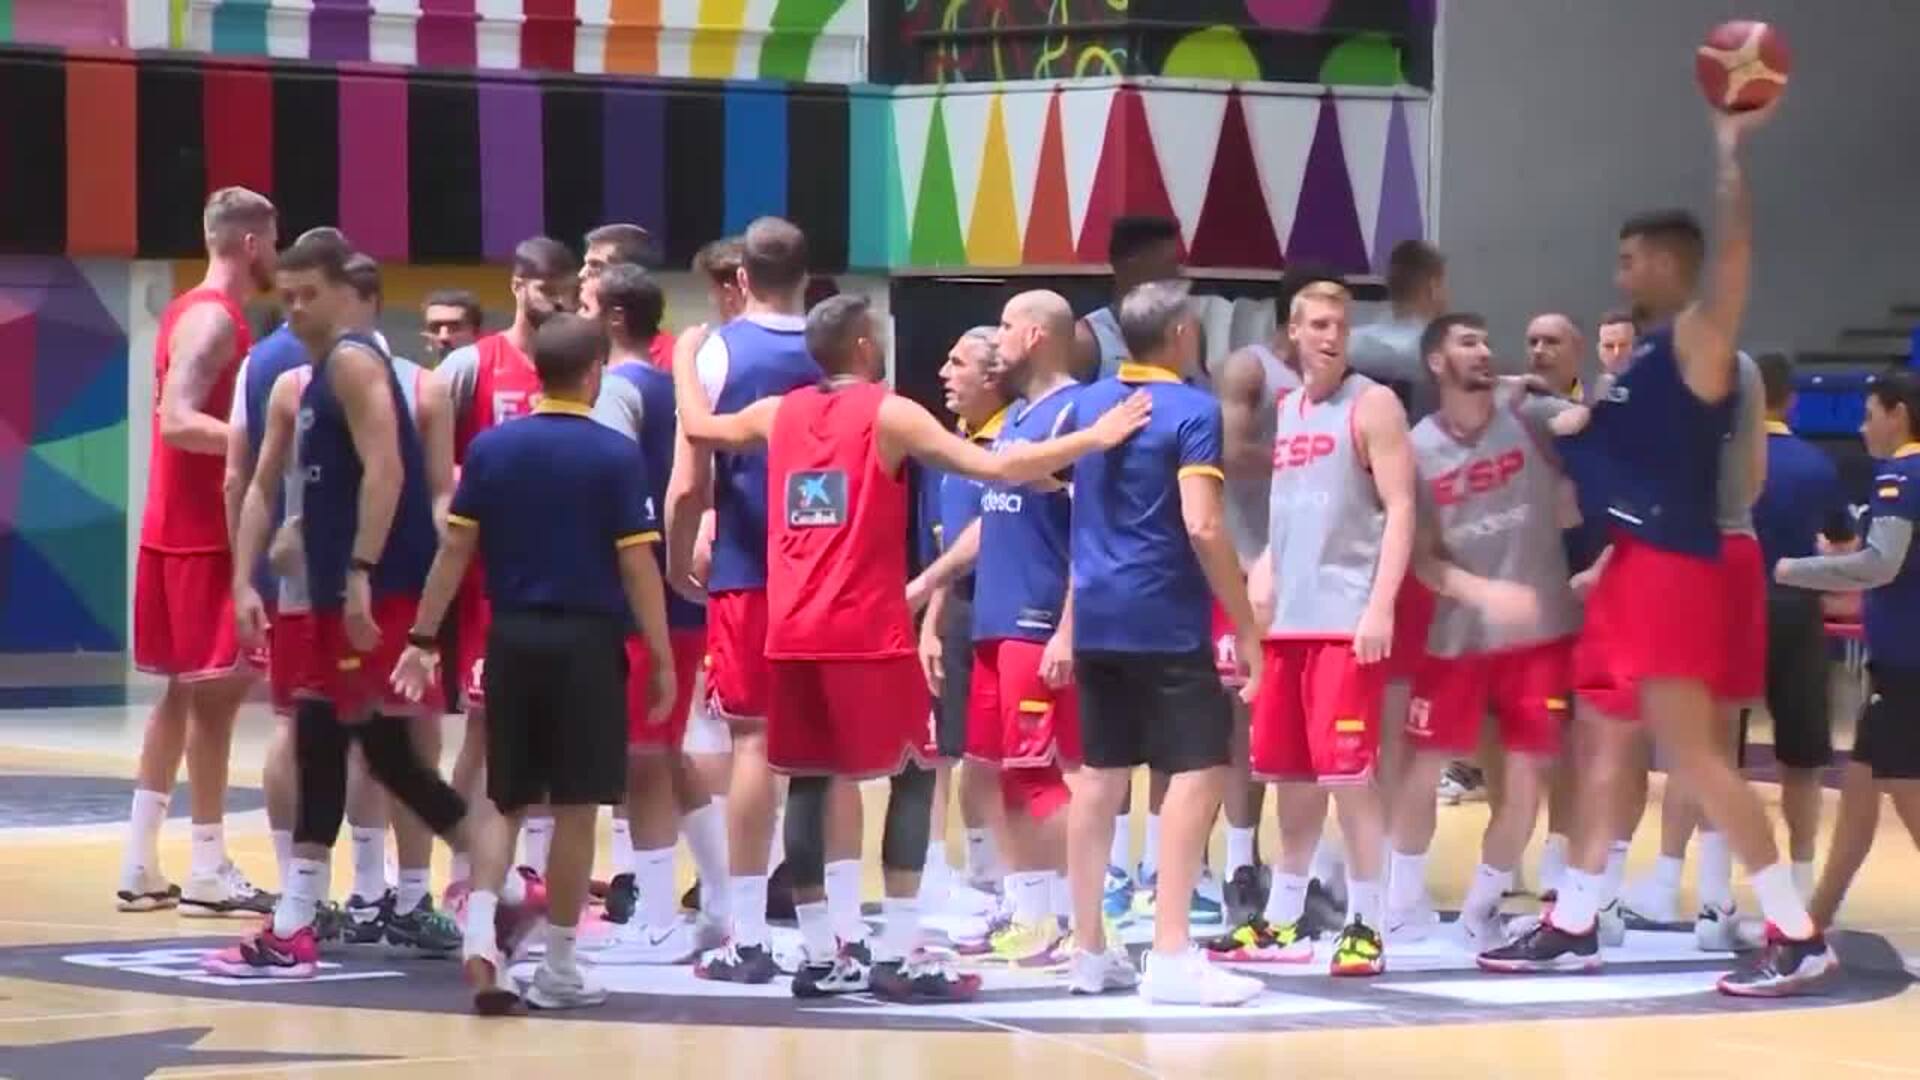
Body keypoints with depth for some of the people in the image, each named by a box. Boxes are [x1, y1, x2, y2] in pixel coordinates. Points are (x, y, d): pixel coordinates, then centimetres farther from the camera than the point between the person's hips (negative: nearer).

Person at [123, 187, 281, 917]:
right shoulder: (213, 319, -15)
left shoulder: (196, 313, 15)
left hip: (184, 529, 10)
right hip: (201, 535, -10)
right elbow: (178, 421, -26)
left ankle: (141, 866, 13)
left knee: (184, 692, 12)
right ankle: (208, 874, -4)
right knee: (215, 691, -6)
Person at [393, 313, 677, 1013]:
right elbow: (637, 563, -9)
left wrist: (424, 637, 7)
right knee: (574, 808, 4)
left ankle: (480, 928, -10)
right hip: (586, 640, -4)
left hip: (512, 638, 4)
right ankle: (558, 966, 9)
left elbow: (455, 549, 2)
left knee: (506, 802, 12)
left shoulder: (490, 448, 2)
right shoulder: (614, 455, -8)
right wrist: (662, 657, -4)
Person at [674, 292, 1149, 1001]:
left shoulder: (778, 413, 10)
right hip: (867, 632, -5)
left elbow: (698, 427, 29)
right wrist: (1094, 438, -6)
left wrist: (687, 359, 47)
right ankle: (897, 955, -3)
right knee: (914, 777, 4)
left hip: (792, 636, 5)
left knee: (809, 781, 11)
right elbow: (999, 468, -12)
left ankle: (820, 955, 10)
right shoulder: (890, 414, -5)